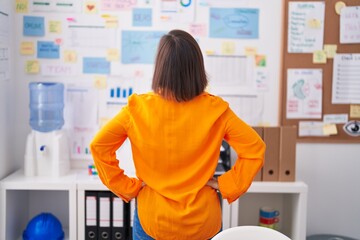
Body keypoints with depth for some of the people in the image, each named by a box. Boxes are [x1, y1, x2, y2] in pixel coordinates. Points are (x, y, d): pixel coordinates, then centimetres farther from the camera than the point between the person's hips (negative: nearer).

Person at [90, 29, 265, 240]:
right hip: (203, 223, 1)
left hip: (152, 222, 0)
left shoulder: (138, 109, -14)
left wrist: (127, 187, -5)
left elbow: (99, 146, -11)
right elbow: (255, 149, -13)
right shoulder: (215, 109, -14)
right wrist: (226, 186, -7)